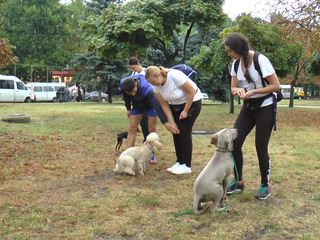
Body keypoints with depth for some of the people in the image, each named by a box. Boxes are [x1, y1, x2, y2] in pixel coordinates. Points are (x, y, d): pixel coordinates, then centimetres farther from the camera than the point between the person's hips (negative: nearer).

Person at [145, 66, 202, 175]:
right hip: (175, 105, 6)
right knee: (176, 132, 1)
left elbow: (192, 92, -24)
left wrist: (185, 111, -17)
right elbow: (164, 105, -6)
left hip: (192, 102, -6)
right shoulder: (156, 86, -13)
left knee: (184, 132, -10)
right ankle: (179, 162, 12)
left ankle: (187, 166, -3)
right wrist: (172, 123, -10)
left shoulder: (175, 76, -32)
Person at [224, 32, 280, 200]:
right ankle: (238, 181, 13)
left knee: (261, 147, -4)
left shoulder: (261, 60, -18)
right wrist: (238, 90, -16)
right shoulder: (236, 64, 1)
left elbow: (276, 86, -16)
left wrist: (253, 92, -25)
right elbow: (233, 87, 8)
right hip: (247, 108, 6)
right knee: (234, 142, -4)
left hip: (264, 108, -6)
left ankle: (265, 185, 15)